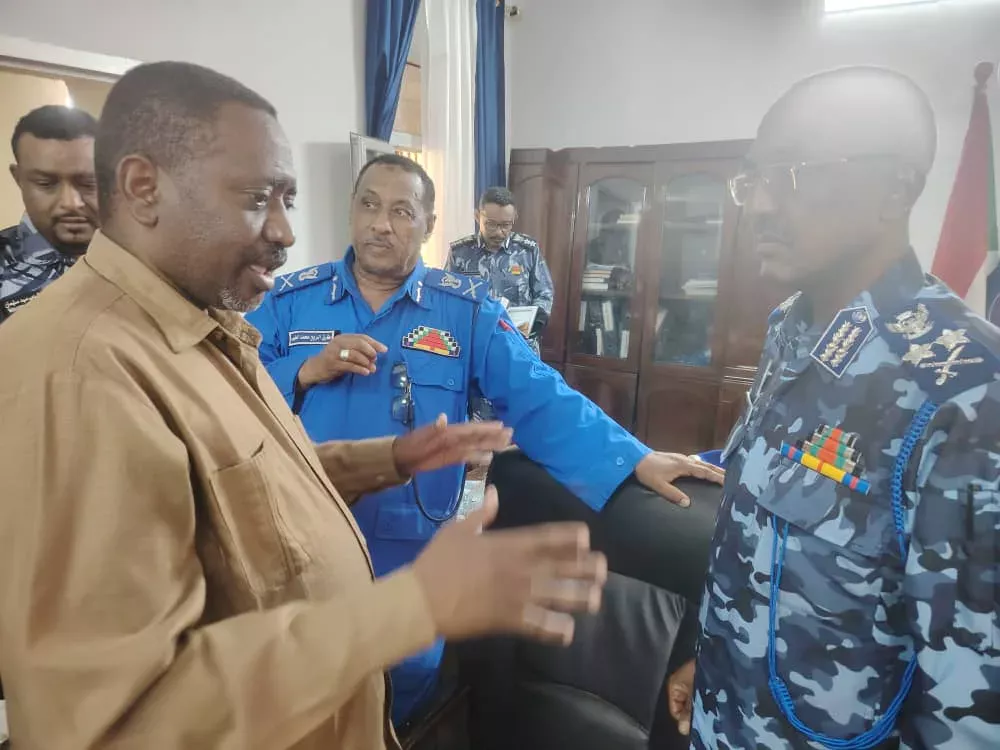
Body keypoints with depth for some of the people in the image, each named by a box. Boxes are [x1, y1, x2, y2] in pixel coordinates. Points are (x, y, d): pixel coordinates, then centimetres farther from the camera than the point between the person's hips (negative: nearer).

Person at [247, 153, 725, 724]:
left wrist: (635, 460, -23)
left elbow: (540, 398, -13)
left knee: (404, 703, 20)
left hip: (413, 561, -1)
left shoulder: (466, 310, -5)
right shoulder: (290, 300, 0)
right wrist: (307, 371, -20)